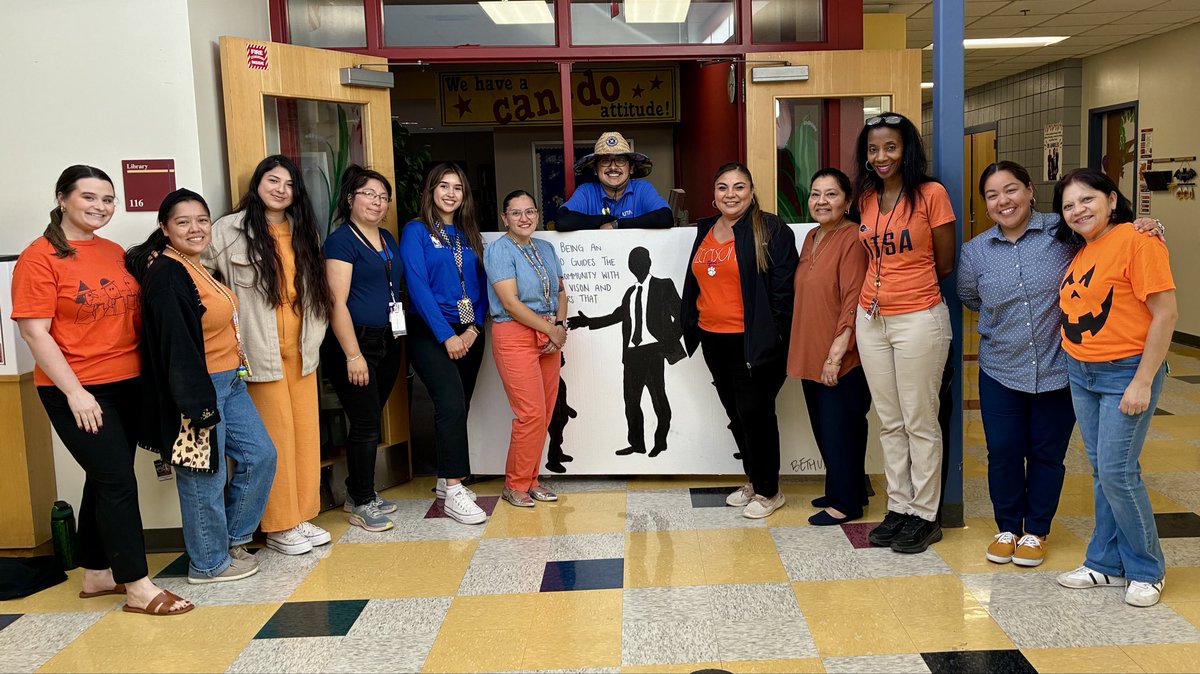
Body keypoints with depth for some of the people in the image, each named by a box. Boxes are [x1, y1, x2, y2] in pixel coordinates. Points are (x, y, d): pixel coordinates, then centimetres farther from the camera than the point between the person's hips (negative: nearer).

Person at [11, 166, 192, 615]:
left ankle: (96, 575, 27)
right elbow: (34, 331, -13)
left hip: (127, 385, 6)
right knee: (118, 482, -7)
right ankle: (139, 588, 3)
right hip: (77, 392, -6)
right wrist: (74, 391, -17)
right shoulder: (40, 258, -9)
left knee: (104, 481, 14)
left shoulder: (115, 254, 10)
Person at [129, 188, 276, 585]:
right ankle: (209, 563, 17)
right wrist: (199, 405, -24)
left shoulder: (196, 267, 12)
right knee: (206, 475, 2)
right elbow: (175, 345, -22)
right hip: (199, 387, -10)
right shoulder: (165, 274, -17)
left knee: (260, 455, 14)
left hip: (229, 381, 10)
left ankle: (232, 537, 29)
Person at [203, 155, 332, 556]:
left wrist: (314, 337, 9)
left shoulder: (303, 232, 13)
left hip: (300, 350, 6)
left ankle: (302, 516, 21)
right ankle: (278, 527, 9)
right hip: (261, 352, -5)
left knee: (306, 431, 8)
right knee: (275, 435, -3)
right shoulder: (231, 230, -4)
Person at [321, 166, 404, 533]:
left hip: (387, 341, 7)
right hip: (354, 343, -7)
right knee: (365, 423, -4)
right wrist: (353, 355, -20)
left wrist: (396, 339, 15)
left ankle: (359, 493, 25)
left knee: (370, 420, 12)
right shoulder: (341, 241, -9)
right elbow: (337, 302, -15)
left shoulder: (388, 239, 15)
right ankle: (361, 503, 9)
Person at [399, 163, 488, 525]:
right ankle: (453, 493, -16)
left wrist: (473, 329, -4)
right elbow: (418, 287, -11)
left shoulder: (469, 235, 14)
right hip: (431, 332, -6)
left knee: (459, 406, 9)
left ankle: (446, 479, 23)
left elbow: (481, 285, 11)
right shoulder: (416, 231, -2)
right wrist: (446, 336, -16)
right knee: (451, 403, -18)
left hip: (468, 333, 6)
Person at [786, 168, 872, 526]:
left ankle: (847, 502, 15)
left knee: (840, 429, 2)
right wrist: (803, 350, 16)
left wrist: (837, 352, -22)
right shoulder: (811, 238, 13)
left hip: (841, 359, -8)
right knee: (824, 428, 16)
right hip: (810, 355, 8)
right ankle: (838, 490, 31)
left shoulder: (853, 238, -13)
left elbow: (854, 299, -19)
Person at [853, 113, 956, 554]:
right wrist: (885, 286, 6)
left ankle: (924, 515, 14)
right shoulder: (866, 199, 8)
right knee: (889, 422, 12)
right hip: (871, 318, 6)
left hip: (919, 318, -5)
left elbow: (945, 264, -2)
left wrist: (908, 284, 8)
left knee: (920, 422, 3)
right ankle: (898, 508, 23)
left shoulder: (931, 194, -7)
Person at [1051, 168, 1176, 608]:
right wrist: (1075, 366, 9)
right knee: (1101, 471, 12)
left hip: (1126, 373, -7)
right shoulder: (1081, 252, 9)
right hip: (1081, 373, 7)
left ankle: (1146, 570, 13)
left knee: (1117, 471, -6)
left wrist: (1142, 382, -18)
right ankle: (1107, 563, 23)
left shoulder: (1137, 241, -14)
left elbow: (1166, 314, -17)